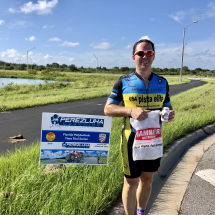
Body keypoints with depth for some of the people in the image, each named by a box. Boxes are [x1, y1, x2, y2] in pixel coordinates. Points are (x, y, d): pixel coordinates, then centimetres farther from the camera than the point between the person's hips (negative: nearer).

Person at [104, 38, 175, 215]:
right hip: (132, 140, -4)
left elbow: (167, 106, 13)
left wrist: (170, 114, -12)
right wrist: (131, 111, -23)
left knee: (147, 179, 19)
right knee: (131, 182, 7)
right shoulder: (124, 82, -6)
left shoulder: (162, 83, 4)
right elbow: (108, 109, -5)